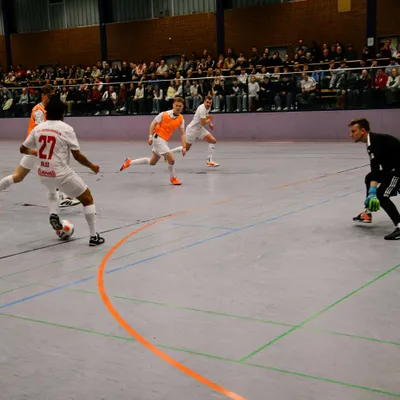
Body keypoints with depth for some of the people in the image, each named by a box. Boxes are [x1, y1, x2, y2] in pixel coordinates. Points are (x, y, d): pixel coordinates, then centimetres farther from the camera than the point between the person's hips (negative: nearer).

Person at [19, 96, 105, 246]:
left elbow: (23, 149, 15)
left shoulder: (38, 128, 4)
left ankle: (53, 215, 17)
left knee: (52, 189, 42)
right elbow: (77, 156, -9)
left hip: (43, 174, 5)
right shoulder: (66, 129, -9)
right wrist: (92, 166, 8)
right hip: (62, 174, -5)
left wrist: (33, 152, 37)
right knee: (87, 199, 12)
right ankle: (94, 236, 9)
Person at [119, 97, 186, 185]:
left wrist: (184, 147, -8)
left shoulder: (181, 119, -1)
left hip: (164, 141, 7)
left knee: (152, 162, 18)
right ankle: (173, 178, 8)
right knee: (171, 159, -16)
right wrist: (150, 136, -18)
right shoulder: (164, 114, -13)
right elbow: (153, 123, -7)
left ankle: (129, 162, 32)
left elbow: (182, 133, 1)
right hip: (158, 138, -7)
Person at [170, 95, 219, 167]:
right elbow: (203, 123, -28)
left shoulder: (208, 107, 3)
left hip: (199, 129, 9)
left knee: (213, 141, -4)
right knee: (186, 148, 1)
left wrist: (210, 123, 8)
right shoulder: (202, 109, -26)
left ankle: (209, 161, -2)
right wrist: (209, 120, -8)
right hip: (192, 129, -8)